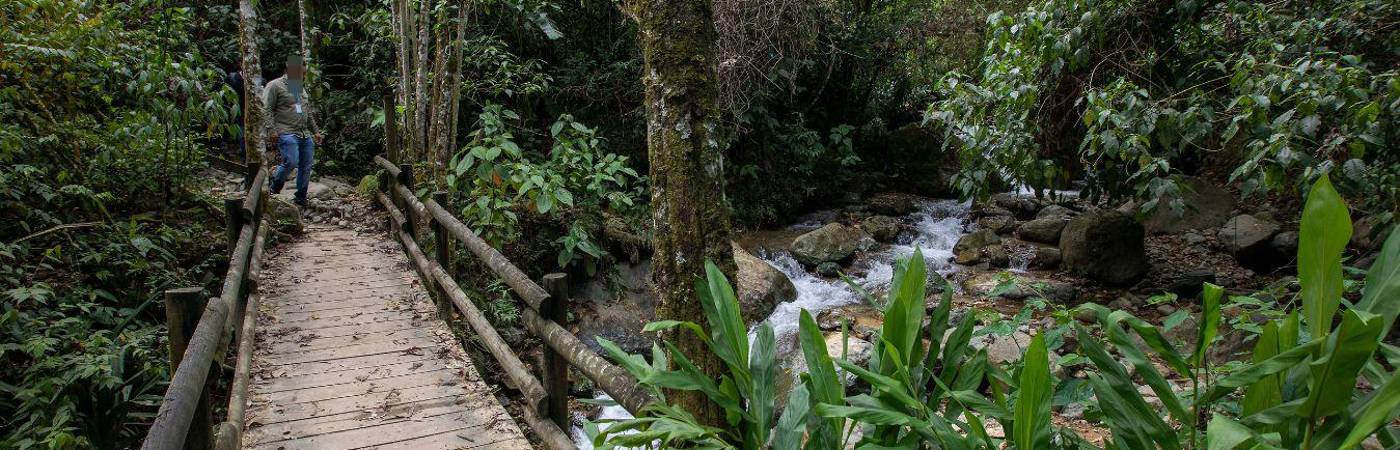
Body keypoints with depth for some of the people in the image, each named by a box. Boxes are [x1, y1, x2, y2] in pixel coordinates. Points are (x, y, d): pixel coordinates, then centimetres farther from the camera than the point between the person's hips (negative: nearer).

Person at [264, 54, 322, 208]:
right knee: (291, 162, -20)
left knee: (306, 167, 3)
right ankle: (275, 184, 9)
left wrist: (315, 131, 25)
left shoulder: (302, 88, 22)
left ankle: (301, 198, 14)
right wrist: (271, 129, -17)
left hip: (305, 135, 7)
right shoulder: (275, 85, -1)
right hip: (287, 133, -7)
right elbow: (267, 109, -7)